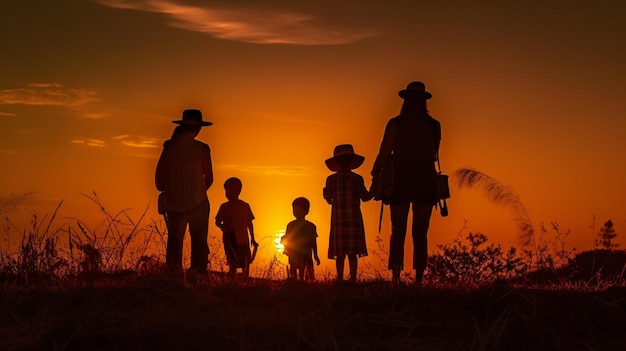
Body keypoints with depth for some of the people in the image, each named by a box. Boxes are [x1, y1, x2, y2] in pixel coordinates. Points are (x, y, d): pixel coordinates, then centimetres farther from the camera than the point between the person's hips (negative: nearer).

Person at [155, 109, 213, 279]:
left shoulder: (170, 146, -5)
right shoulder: (202, 148, -9)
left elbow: (160, 175, -1)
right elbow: (209, 178, 1)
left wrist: (163, 188, 20)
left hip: (174, 202, 2)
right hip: (198, 202, -2)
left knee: (174, 241, 9)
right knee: (199, 242, 5)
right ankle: (198, 273, -1)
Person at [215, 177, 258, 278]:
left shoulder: (245, 206, 5)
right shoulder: (224, 207, 5)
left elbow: (249, 223, 10)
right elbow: (217, 222, 7)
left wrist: (252, 239, 9)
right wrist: (223, 227, -14)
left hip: (243, 240, 0)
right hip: (230, 240, 0)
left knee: (246, 264, 0)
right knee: (232, 264, 4)